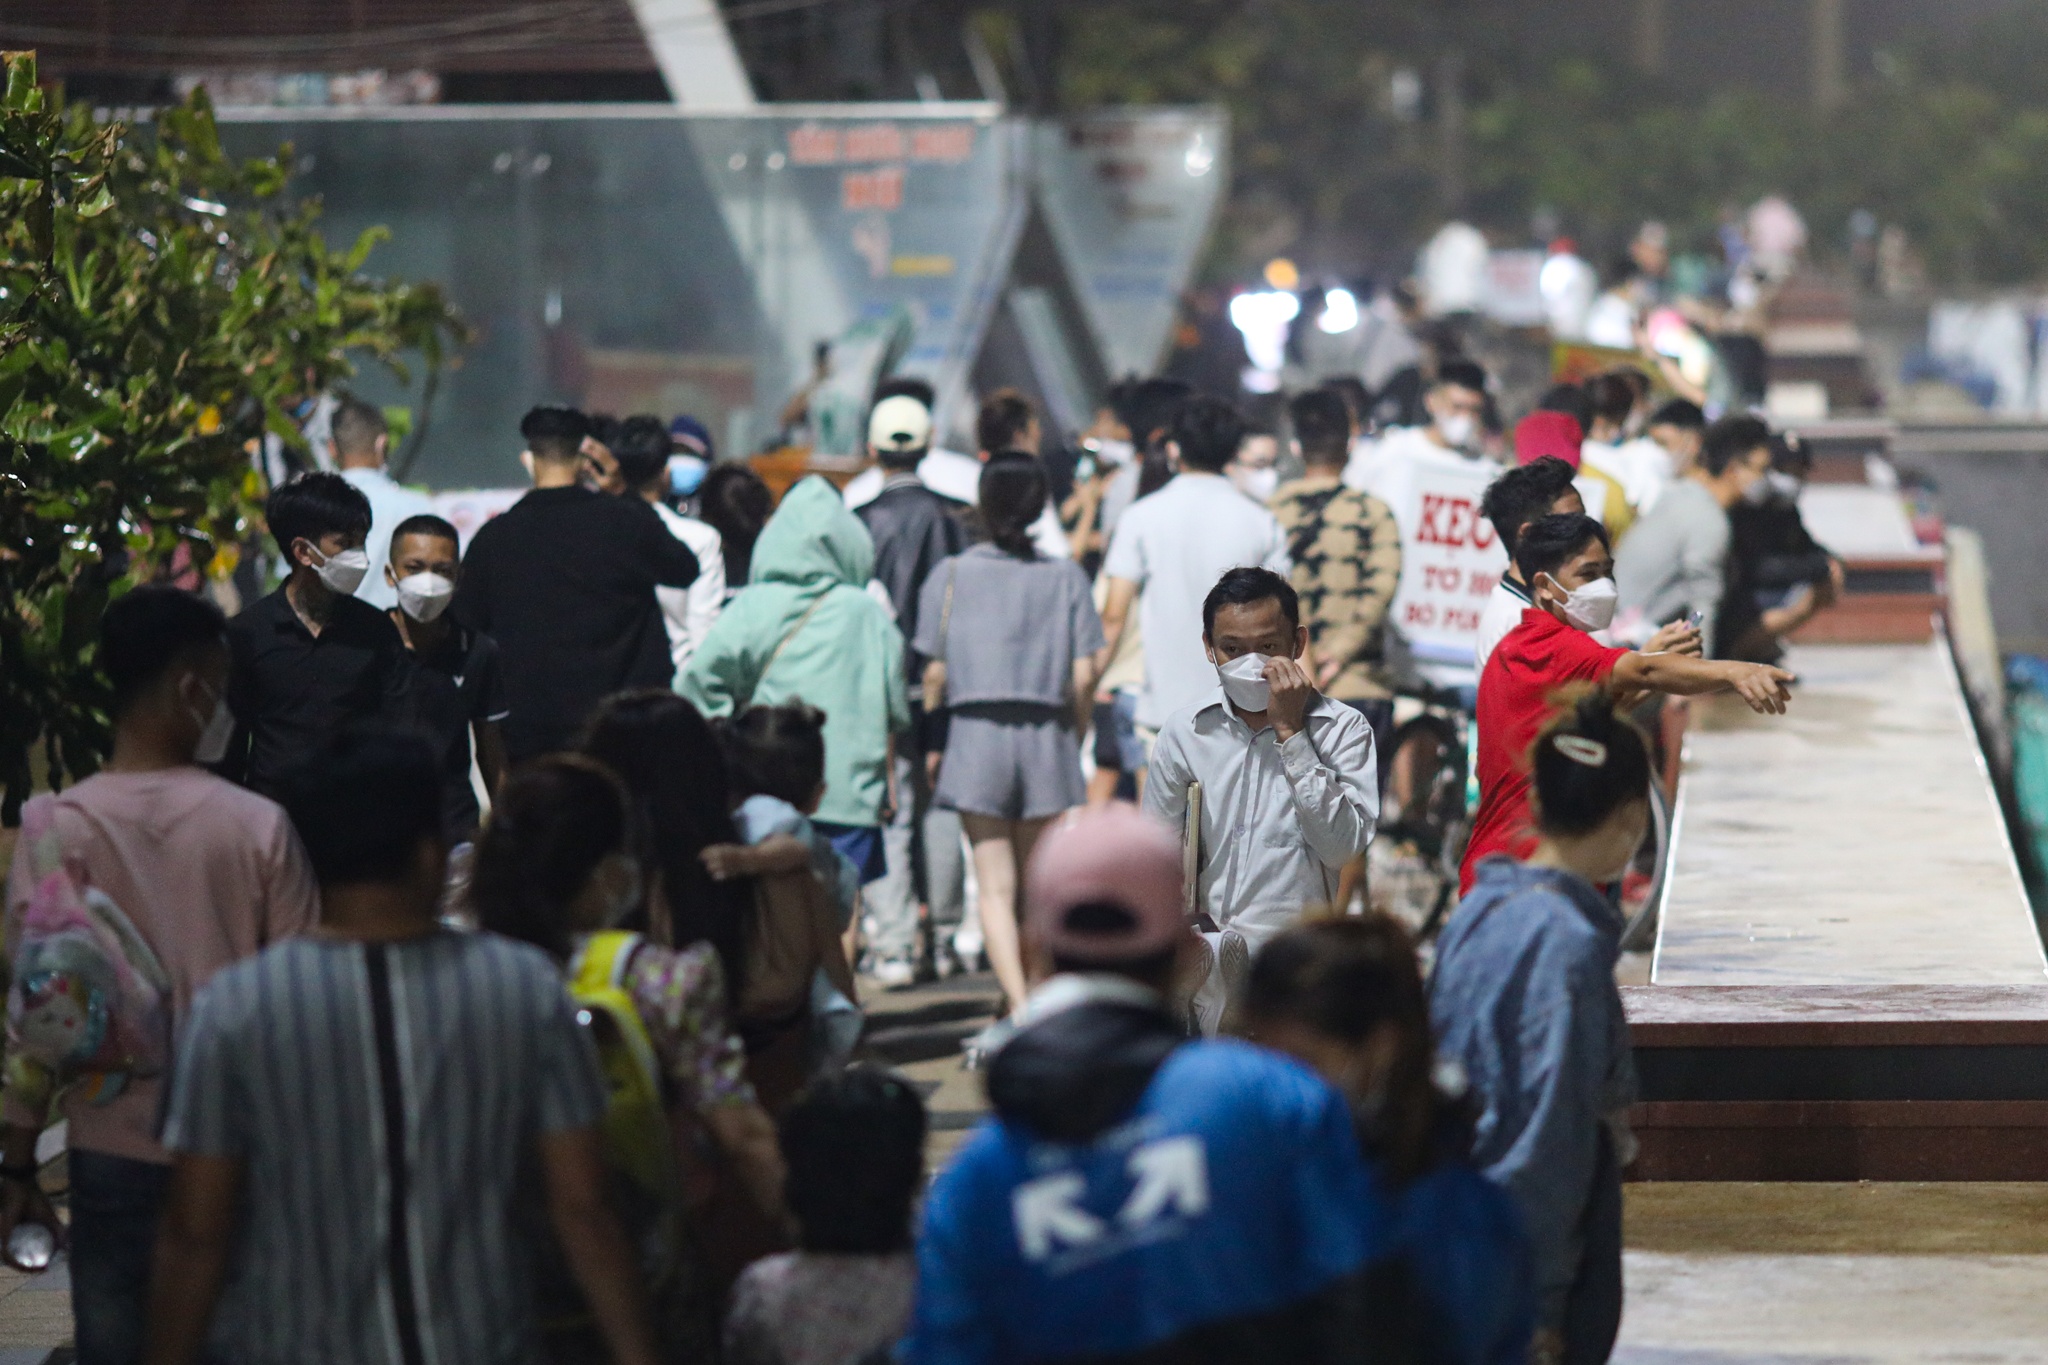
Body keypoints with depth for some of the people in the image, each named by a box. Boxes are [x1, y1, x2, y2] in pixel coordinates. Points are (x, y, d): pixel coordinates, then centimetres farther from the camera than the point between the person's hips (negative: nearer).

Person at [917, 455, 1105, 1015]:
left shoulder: (952, 575, 2)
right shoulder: (1065, 576, 3)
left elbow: (935, 674, -1)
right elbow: (1083, 677, -2)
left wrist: (932, 747, 10)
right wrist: (1073, 741, 11)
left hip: (976, 734, -1)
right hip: (1047, 736, 1)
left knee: (994, 886, -3)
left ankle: (1019, 1006, -18)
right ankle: (1029, 992, 20)